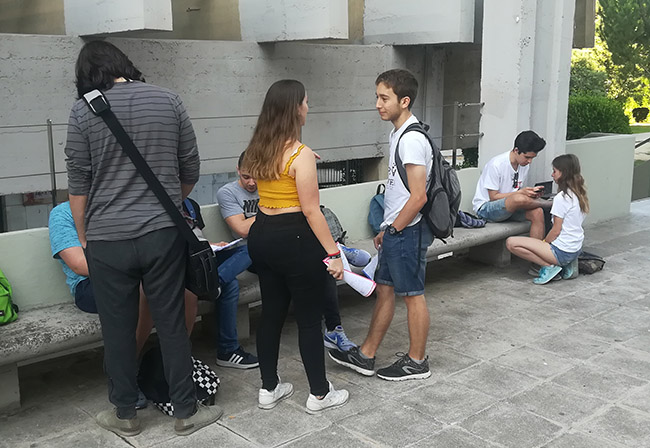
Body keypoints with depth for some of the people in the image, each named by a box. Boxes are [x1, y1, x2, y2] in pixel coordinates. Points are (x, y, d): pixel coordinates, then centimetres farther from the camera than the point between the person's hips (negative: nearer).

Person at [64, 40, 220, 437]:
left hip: (107, 240, -1)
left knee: (118, 330, 12)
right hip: (164, 235, 1)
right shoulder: (169, 102, 2)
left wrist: (85, 240, 11)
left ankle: (125, 415, 28)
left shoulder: (83, 113, -3)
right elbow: (191, 171, 7)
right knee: (172, 324, 10)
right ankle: (186, 412, 21)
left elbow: (78, 185, -1)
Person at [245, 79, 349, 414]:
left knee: (271, 311, 16)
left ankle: (269, 389, 27)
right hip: (295, 239, -8)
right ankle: (319, 395, 18)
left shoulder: (258, 150, 6)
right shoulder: (301, 154, -17)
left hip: (261, 235, 8)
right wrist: (333, 253, -15)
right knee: (309, 318, 4)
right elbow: (311, 210, -18)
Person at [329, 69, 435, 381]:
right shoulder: (398, 133, 11)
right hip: (396, 230, 10)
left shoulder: (412, 140, -21)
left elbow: (418, 197, -24)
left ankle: (417, 361, 19)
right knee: (384, 289, 15)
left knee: (412, 294, 3)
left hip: (408, 232, -10)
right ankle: (365, 356, 26)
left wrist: (394, 229, -13)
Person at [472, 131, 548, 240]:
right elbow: (493, 197, -17)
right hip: (485, 208, -7)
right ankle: (547, 203, -6)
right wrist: (521, 192, -24)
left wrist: (531, 192, -12)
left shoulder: (525, 165, 3)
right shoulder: (496, 164, -19)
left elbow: (519, 191, 11)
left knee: (537, 212, -23)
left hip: (509, 208, 7)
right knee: (519, 199, -34)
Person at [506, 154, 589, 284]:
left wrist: (543, 242, 2)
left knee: (511, 243, -13)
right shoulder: (579, 194, 9)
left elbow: (556, 231, -15)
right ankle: (566, 265, 14)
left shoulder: (561, 198, -18)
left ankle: (549, 266, -10)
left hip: (563, 252, -9)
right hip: (576, 249, 9)